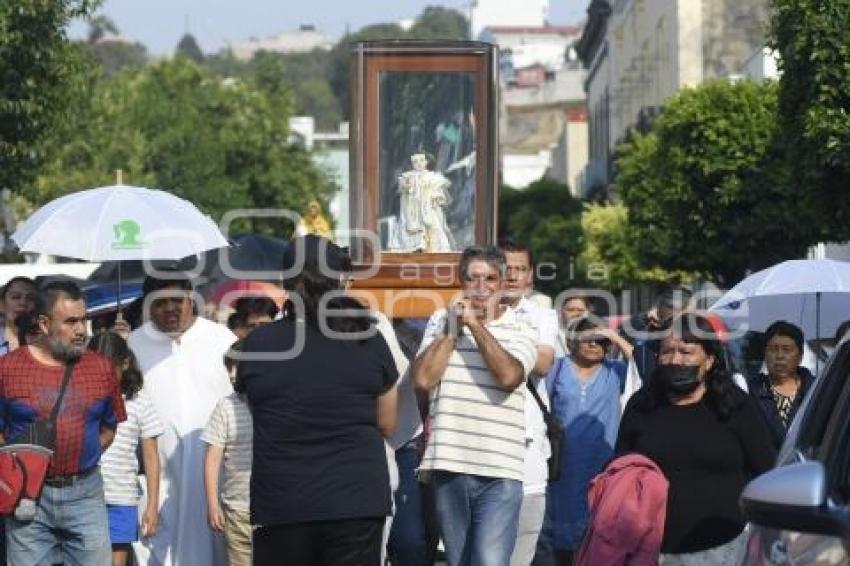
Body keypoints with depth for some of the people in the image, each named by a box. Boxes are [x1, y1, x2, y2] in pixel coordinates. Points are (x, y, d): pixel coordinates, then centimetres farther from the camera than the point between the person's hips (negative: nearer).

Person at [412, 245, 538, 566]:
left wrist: (476, 324, -8)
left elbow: (509, 376, -15)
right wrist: (452, 328, -2)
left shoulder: (521, 331, 5)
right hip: (449, 467, 3)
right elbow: (423, 379, -2)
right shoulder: (441, 322, 11)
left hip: (500, 472, -3)